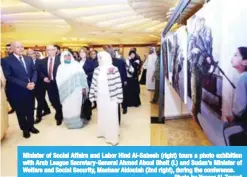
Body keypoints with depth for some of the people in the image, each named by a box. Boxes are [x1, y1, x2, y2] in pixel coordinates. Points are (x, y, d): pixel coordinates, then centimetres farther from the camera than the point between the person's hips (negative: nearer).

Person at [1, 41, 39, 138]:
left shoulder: (28, 58, 6)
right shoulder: (7, 60, -11)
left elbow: (34, 71, 5)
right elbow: (9, 77, -17)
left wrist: (33, 82, -14)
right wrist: (25, 85, -22)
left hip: (30, 89, 4)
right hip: (17, 91, -4)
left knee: (30, 110, 17)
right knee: (21, 112, 13)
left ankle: (31, 126, 37)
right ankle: (25, 129, 31)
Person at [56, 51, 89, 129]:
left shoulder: (76, 65, 6)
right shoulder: (60, 67, 11)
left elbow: (82, 76, 1)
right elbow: (58, 80, 6)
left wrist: (84, 87, -6)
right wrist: (61, 91, -2)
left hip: (76, 90, -1)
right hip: (65, 91, 2)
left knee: (76, 106, 1)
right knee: (67, 107, 3)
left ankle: (77, 122, 12)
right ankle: (69, 123, 15)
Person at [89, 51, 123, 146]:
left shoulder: (114, 69, -10)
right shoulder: (97, 70, 4)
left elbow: (118, 84, -9)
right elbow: (94, 84, 7)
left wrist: (119, 98, -10)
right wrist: (92, 97, 6)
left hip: (111, 98, -4)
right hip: (100, 98, 4)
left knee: (111, 116, 2)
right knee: (102, 115, 14)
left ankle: (113, 137, 16)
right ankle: (103, 132, 33)